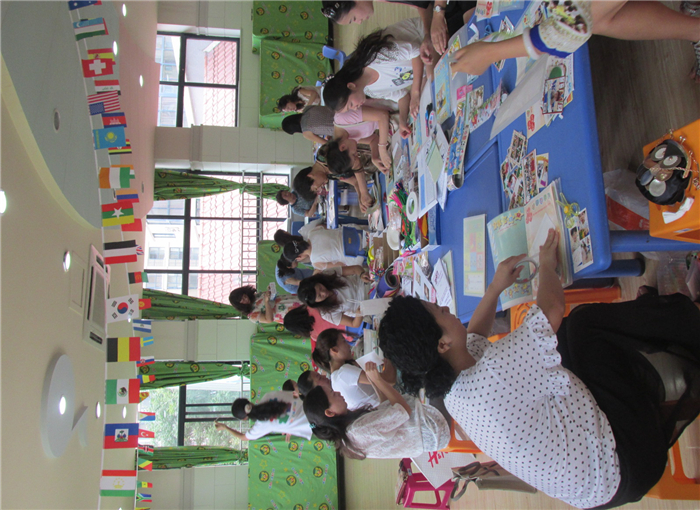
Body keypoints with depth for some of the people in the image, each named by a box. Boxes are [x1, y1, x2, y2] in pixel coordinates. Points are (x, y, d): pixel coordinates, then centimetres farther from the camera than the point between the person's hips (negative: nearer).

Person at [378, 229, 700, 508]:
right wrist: (547, 265, 2)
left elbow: (472, 336, 18)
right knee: (590, 321, -1)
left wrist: (495, 287, 16)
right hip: (619, 471, -8)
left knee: (580, 324, 6)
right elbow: (553, 306, -18)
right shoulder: (498, 368, -35)